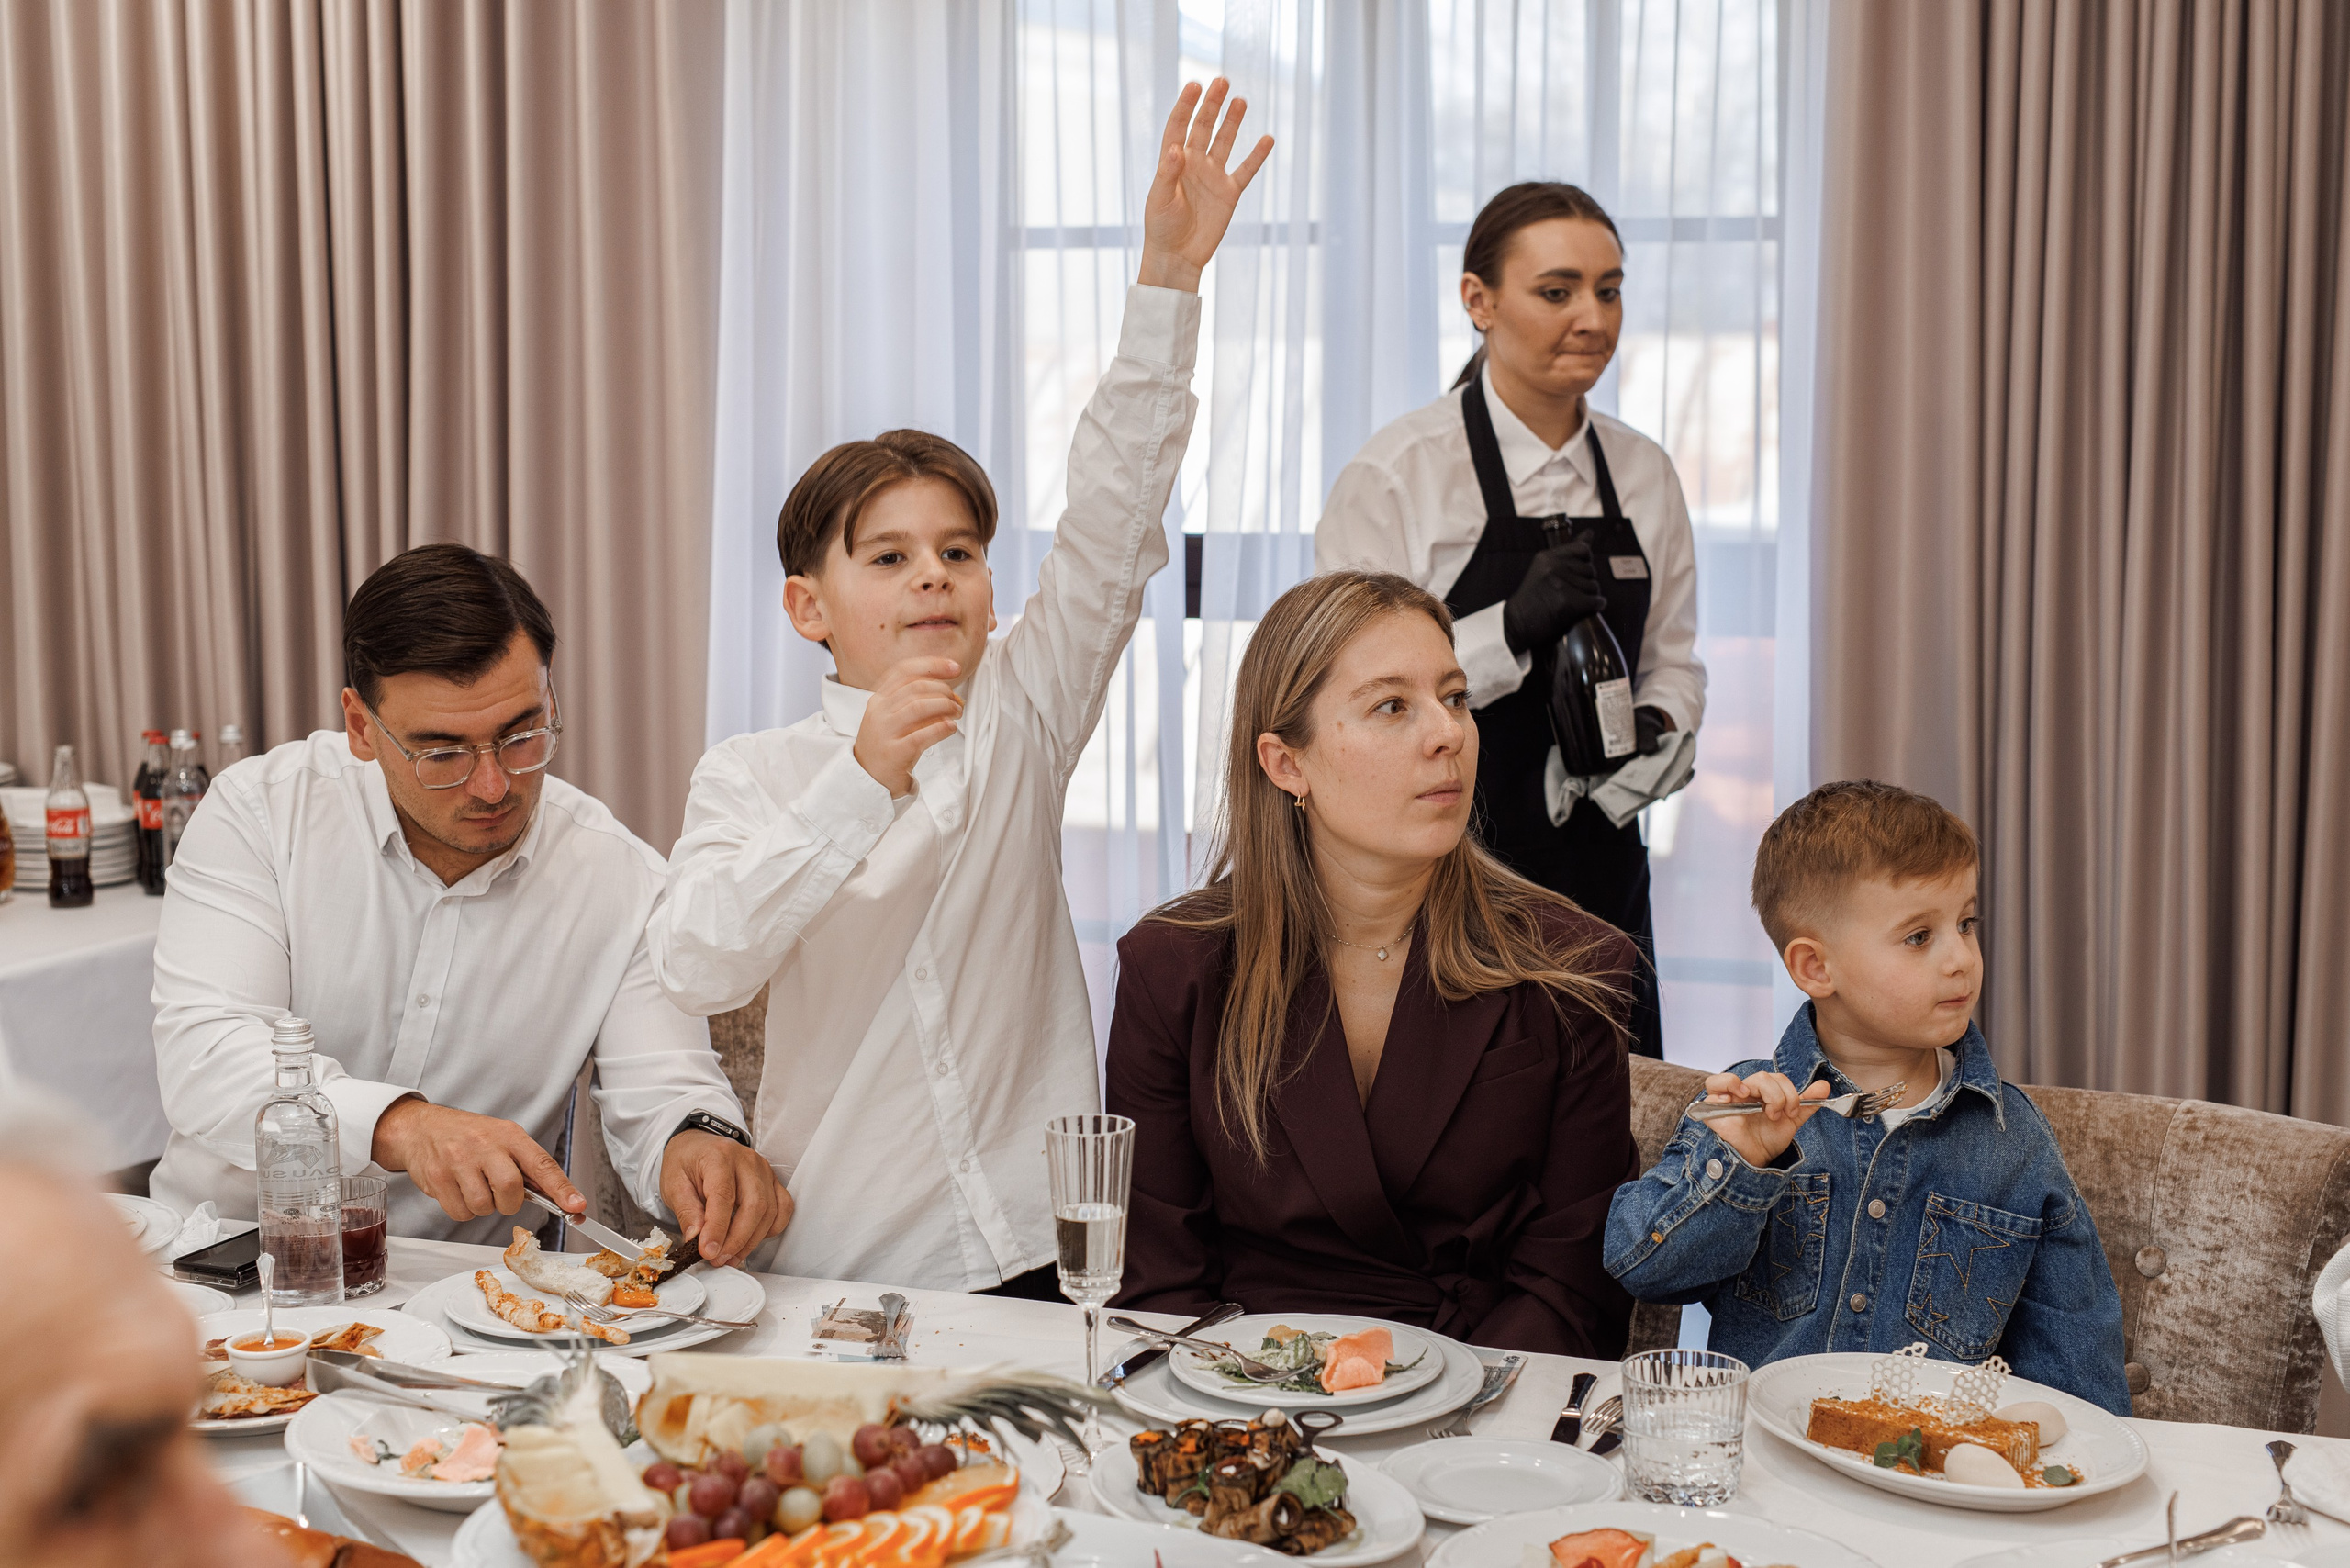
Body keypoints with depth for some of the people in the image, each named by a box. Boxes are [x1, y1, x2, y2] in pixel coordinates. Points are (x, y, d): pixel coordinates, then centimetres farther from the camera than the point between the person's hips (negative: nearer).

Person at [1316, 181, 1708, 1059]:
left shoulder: (1645, 475, 10)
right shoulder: (1398, 474, -7)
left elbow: (1674, 662, 16)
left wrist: (1655, 732, -5)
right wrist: (1510, 629, -23)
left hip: (1598, 867, 5)